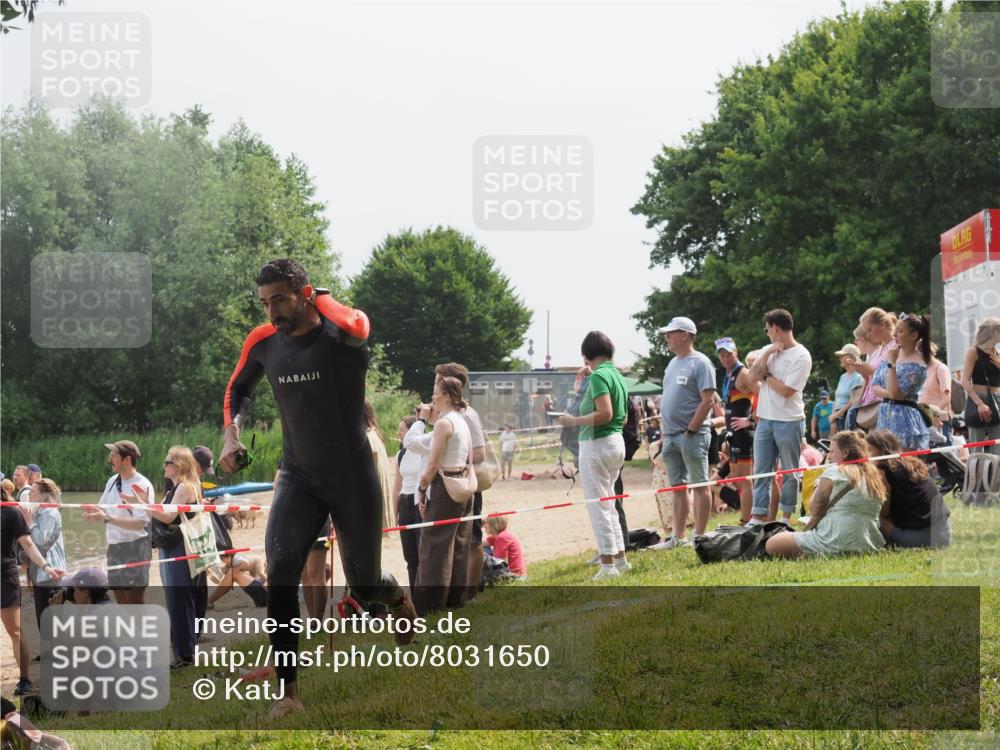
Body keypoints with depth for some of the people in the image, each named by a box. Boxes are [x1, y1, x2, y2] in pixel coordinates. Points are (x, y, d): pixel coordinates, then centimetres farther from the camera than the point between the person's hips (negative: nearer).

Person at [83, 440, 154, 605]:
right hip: (114, 547, 8)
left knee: (135, 603, -6)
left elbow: (139, 523, -22)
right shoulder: (112, 481, 10)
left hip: (135, 548, -8)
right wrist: (92, 512, -7)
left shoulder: (142, 486, -15)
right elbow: (102, 509, 18)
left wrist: (107, 518, -27)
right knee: (121, 603, 14)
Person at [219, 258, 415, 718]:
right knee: (280, 571, -20)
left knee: (365, 586, 8)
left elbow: (354, 327, -45)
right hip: (299, 480, 3)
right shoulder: (263, 343, -3)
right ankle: (288, 691, -14)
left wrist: (318, 298, -24)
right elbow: (238, 390, 17)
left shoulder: (342, 332, -17)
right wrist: (232, 435, -1)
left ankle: (399, 600, 48)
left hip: (353, 480, -3)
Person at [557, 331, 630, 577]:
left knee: (598, 505, -5)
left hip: (597, 444, -9)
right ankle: (620, 558, 23)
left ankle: (608, 564, -5)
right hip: (617, 441, 9)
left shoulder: (599, 376, -14)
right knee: (608, 503, 19)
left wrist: (574, 421, -14)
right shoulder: (616, 374, 13)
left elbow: (605, 413, -24)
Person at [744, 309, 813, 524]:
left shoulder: (801, 356, -10)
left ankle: (786, 516, 11)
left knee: (790, 473, 3)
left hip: (789, 422, -6)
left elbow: (786, 390, -17)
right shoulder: (769, 350, 12)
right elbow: (752, 376, 0)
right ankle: (759, 517, 5)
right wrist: (767, 353, -8)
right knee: (761, 471, 4)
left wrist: (766, 375, -4)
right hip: (765, 419, 6)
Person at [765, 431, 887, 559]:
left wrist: (819, 486, 17)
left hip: (836, 543, -8)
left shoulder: (833, 472, -5)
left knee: (772, 544, -10)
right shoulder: (875, 475, 13)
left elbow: (814, 508, -1)